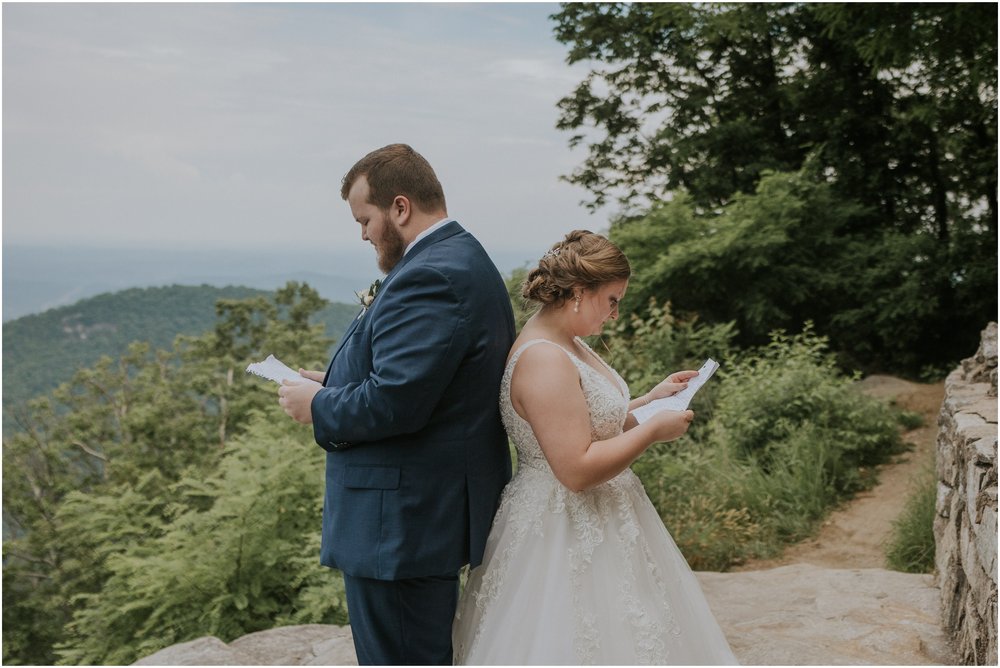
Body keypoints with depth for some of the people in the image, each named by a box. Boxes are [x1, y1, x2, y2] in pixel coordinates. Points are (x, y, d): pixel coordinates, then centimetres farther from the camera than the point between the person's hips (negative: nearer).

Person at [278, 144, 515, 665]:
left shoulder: (428, 278, -21)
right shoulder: (465, 260, 13)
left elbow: (394, 402, -28)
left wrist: (318, 405, -10)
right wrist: (336, 384, 11)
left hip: (400, 524, -11)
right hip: (438, 508, 11)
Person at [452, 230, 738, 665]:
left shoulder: (568, 345, 8)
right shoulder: (543, 360, -24)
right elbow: (578, 469, -28)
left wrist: (651, 400, 10)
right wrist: (653, 430, -19)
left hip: (596, 523, 10)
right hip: (567, 535, -10)